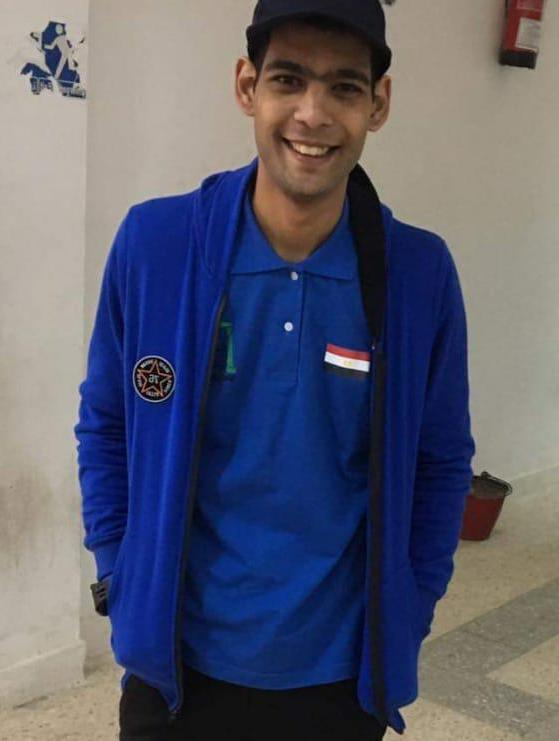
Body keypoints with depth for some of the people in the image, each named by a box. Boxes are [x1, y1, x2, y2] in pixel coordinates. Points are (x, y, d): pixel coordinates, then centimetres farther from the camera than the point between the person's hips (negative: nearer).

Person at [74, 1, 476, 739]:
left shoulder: (421, 270, -11)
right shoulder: (154, 242, -13)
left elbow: (443, 461, 1)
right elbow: (105, 425, 0)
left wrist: (407, 611, 0)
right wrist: (121, 579, -2)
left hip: (342, 673, 1)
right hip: (178, 663, 0)